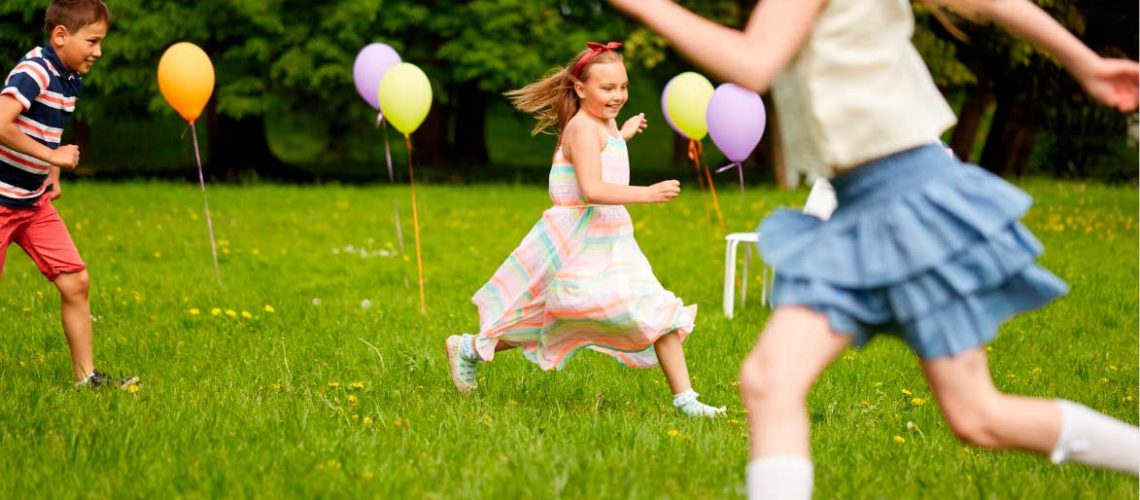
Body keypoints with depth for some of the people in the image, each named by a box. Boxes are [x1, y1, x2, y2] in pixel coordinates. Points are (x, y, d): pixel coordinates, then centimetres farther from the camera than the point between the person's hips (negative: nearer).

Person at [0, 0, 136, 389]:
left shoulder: (72, 81, 6)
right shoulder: (34, 72, -21)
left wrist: (53, 177, 10)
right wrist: (52, 156, -28)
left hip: (35, 201, 8)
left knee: (75, 282, 2)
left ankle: (85, 376, 9)